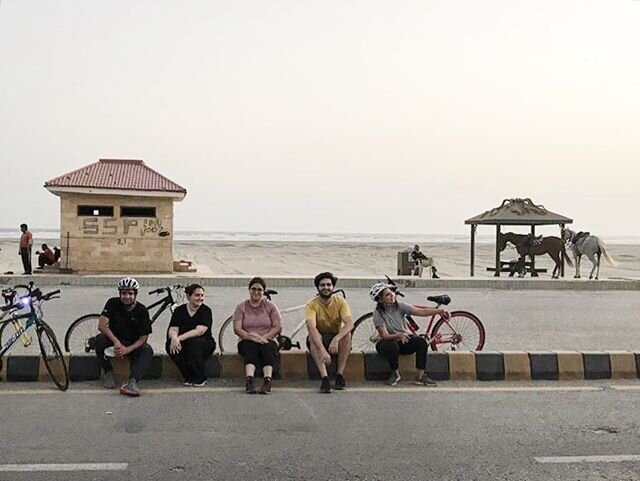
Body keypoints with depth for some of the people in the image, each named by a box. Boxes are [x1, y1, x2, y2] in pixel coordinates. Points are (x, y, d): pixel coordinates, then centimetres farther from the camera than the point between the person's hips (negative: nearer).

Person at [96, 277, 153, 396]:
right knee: (99, 339, -31)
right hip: (113, 340, 1)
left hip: (133, 345, 0)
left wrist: (127, 349, -27)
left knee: (147, 351, -30)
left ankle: (131, 381, -46)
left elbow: (143, 337, -10)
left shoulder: (142, 311, -7)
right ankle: (108, 372, -13)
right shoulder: (113, 303, -6)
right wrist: (116, 342, -32)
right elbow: (101, 325, -18)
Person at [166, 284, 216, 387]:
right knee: (171, 345, -27)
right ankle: (188, 377, -11)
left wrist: (180, 338, -31)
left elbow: (199, 331, -20)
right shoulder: (179, 310, 4)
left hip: (205, 345, -3)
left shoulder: (206, 311, -6)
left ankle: (201, 378, -15)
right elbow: (173, 329, -7)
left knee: (193, 342, -35)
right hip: (183, 346, 3)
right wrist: (174, 338, -32)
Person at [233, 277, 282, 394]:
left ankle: (267, 379, -52)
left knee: (267, 348, -33)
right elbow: (237, 329, -3)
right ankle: (249, 380, -53)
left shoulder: (270, 306, 10)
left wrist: (264, 337, -15)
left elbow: (278, 327, 0)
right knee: (251, 347, -34)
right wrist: (251, 337, -20)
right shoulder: (241, 307, 8)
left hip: (267, 340, 0)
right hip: (247, 342, 0)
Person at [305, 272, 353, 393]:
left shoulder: (340, 302, -10)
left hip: (336, 337, 1)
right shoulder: (312, 305, -16)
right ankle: (324, 378, -42)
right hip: (319, 338, -1)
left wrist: (336, 339, -43)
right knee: (313, 337, -34)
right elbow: (311, 327, -32)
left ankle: (340, 374, -24)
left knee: (347, 334, -30)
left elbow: (350, 323, -25)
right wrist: (322, 350, -47)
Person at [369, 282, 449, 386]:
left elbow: (422, 311, -15)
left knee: (422, 342, -26)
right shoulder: (378, 313, -15)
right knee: (393, 346, -38)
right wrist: (398, 335, -42)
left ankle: (420, 376, -16)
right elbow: (385, 335, -22)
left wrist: (439, 311, -29)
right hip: (389, 342, -3)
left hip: (405, 339, 3)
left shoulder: (400, 306, -7)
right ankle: (395, 374, -12)